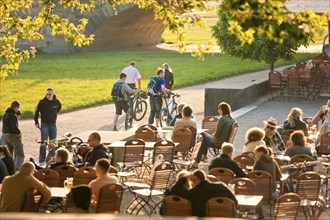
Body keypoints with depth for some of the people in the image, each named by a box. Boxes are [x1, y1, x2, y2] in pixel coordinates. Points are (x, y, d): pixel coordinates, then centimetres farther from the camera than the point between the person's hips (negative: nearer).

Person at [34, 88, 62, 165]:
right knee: (43, 143, -8)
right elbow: (37, 111, 1)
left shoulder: (56, 102, -1)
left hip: (53, 124, 3)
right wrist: (36, 122, 0)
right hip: (44, 124, -3)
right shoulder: (42, 102, -9)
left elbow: (59, 107, 23)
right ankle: (42, 160, -6)